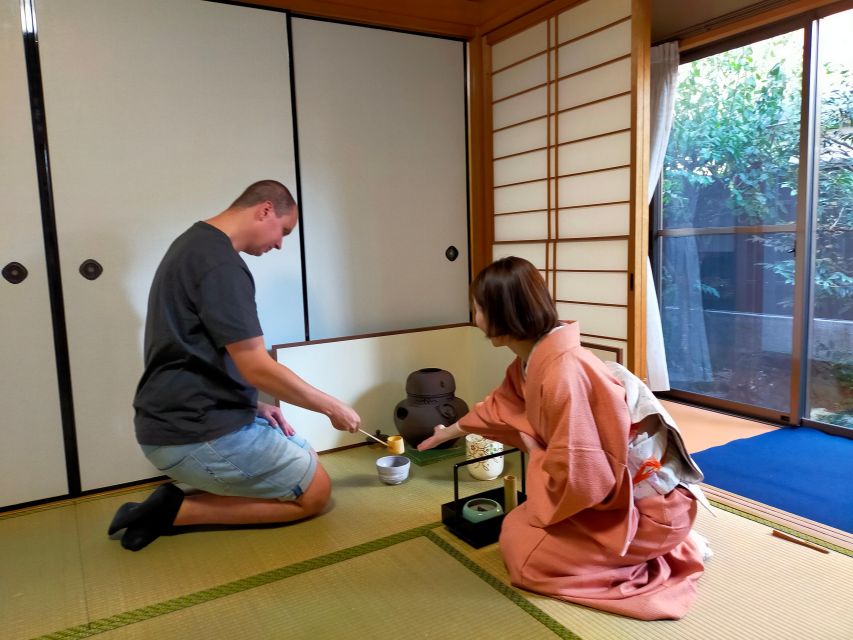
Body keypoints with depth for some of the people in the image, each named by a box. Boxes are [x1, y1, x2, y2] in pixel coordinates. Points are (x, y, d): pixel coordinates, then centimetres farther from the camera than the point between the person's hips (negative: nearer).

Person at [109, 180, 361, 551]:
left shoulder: (196, 244, 13)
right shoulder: (220, 263, -20)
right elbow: (256, 367, -22)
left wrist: (254, 405, 10)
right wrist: (332, 406, -9)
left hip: (182, 417, 10)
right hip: (196, 434, -10)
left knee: (303, 456, 20)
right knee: (314, 491, 1)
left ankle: (179, 501, 9)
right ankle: (177, 510, -2)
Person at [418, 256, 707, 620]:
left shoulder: (563, 372, -31)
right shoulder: (534, 360, -1)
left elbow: (575, 477, -30)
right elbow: (499, 407, 20)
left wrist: (534, 453, -9)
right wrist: (450, 432, 35)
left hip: (646, 505, -9)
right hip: (616, 490, 9)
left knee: (520, 544, -6)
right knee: (522, 522, 21)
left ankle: (654, 549, 2)